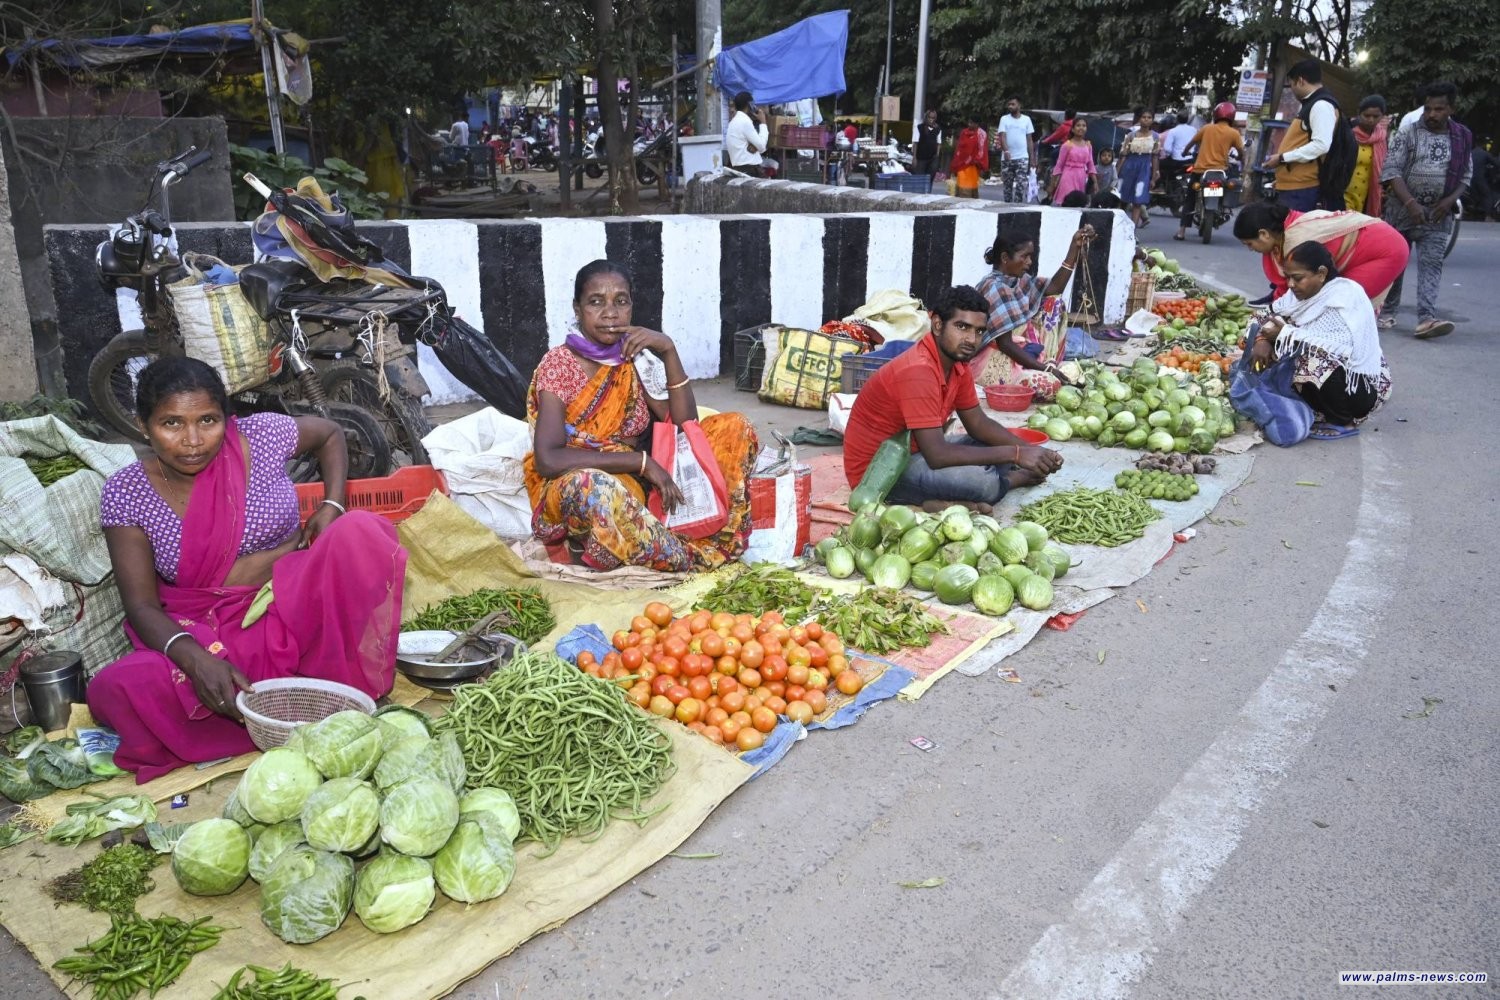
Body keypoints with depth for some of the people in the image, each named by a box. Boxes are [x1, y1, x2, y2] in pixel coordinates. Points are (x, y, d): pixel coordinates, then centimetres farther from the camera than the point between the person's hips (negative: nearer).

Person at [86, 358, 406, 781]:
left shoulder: (261, 436, -5)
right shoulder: (126, 494, -7)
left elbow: (330, 434, 17)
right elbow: (141, 605, -9)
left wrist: (332, 506, 0)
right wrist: (195, 658, -30)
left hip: (298, 607, 1)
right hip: (206, 632, 0)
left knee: (361, 530, -27)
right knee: (114, 690, -30)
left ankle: (348, 694, -17)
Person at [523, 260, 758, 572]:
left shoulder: (638, 359, 2)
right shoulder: (559, 365, -13)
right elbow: (548, 460, -25)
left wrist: (668, 351, -16)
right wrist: (641, 461, -27)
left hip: (636, 484, 5)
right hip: (572, 493, -5)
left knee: (734, 427, -6)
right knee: (590, 486, -43)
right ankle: (695, 556, -21)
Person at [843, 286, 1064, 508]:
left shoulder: (958, 363, 1)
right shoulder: (918, 371, -27)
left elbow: (979, 424, 11)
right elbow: (938, 455, -31)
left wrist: (1028, 450, -6)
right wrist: (1015, 454, -26)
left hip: (911, 452, 10)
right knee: (983, 482, -25)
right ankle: (1014, 479, 7)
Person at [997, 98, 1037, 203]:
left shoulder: (1026, 119, 7)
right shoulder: (1004, 119, 3)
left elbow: (1030, 140, 11)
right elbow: (1002, 136, -8)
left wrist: (1032, 157, 6)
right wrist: (1006, 151, -26)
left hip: (1022, 158, -1)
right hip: (1007, 158, 1)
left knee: (1021, 185, -12)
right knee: (1008, 185, 9)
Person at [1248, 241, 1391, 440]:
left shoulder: (1346, 297, -22)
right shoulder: (1306, 291, 0)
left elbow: (1341, 348, -36)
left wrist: (1286, 334, -31)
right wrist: (1262, 339, -18)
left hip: (1361, 386, -8)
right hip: (1334, 374, 8)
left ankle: (1344, 422, -9)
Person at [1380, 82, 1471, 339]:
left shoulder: (1463, 138, 6)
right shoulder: (1408, 133, -2)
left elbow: (1466, 176, 11)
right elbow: (1391, 171, -9)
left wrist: (1450, 200, -9)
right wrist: (1410, 202, -20)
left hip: (1437, 216, 1)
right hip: (1402, 210, -1)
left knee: (1431, 265, -10)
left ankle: (1426, 318, -20)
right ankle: (1388, 311, 23)